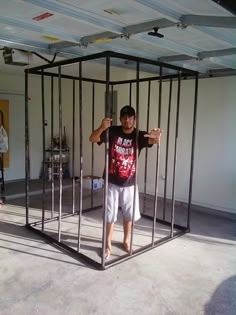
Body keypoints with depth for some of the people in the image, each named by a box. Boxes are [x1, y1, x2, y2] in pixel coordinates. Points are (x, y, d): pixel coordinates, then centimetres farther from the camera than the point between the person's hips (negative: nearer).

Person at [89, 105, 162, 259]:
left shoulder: (139, 136, -8)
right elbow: (92, 139, -16)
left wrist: (156, 136, -52)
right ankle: (108, 244, 26)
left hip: (129, 184, 1)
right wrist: (102, 127, -37)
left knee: (129, 215, 15)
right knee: (110, 215, 8)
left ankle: (126, 241, 37)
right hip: (112, 183, -1)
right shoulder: (112, 131, -8)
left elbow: (154, 140, -26)